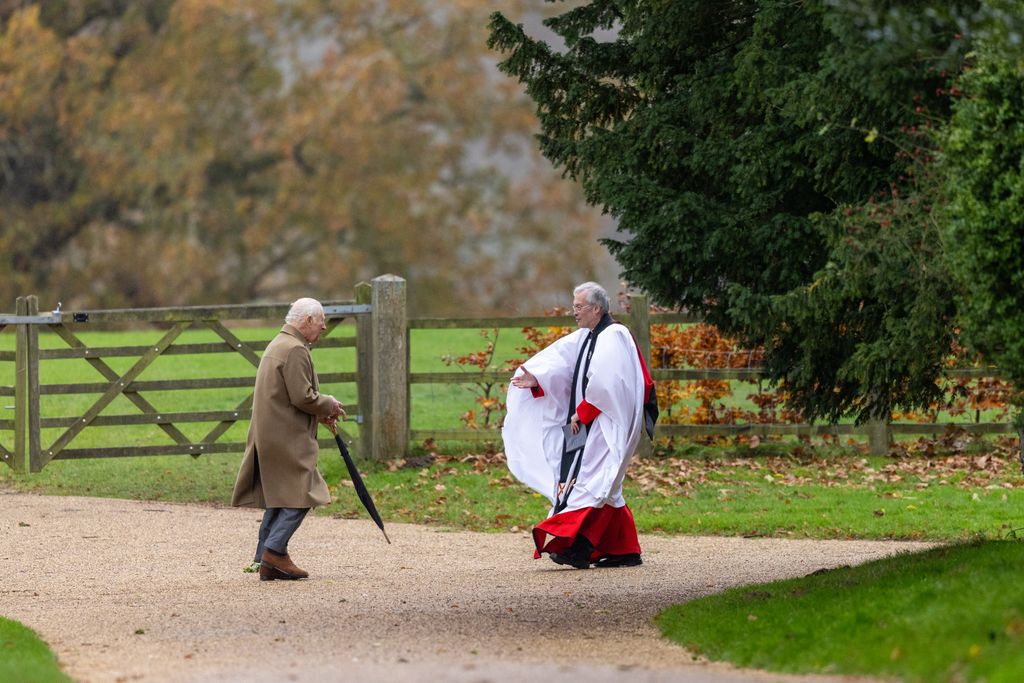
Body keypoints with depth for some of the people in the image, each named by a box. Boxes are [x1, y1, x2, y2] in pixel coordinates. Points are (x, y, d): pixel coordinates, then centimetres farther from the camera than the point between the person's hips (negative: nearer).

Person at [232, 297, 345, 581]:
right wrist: (329, 405, -3)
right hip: (287, 438, -10)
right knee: (299, 495, -8)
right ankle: (275, 550, -13)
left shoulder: (277, 345, 20)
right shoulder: (295, 350, -15)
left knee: (278, 499, 11)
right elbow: (303, 397, -20)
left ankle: (267, 561, 10)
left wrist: (320, 413, 18)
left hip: (270, 436, 10)